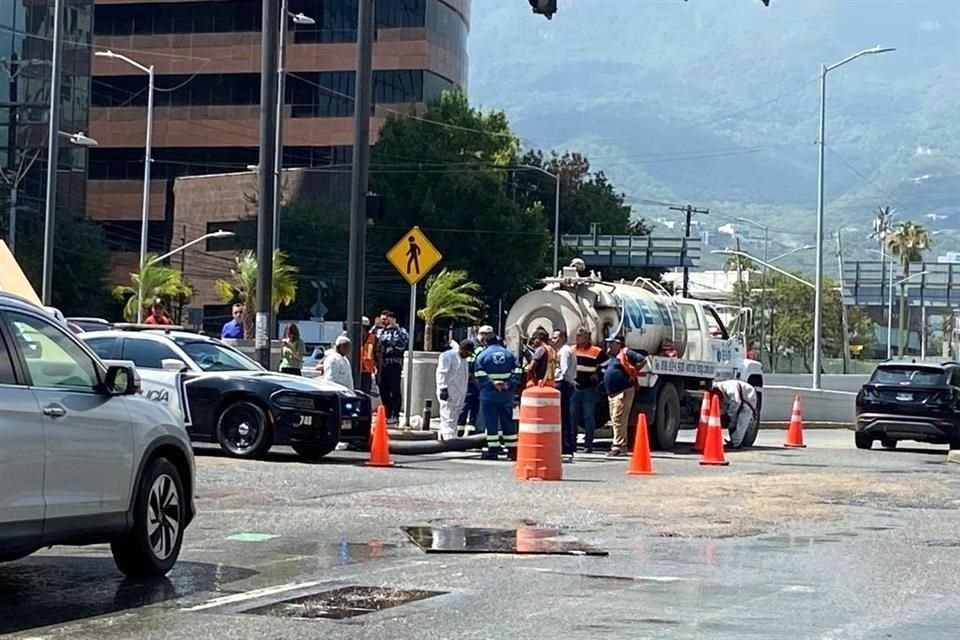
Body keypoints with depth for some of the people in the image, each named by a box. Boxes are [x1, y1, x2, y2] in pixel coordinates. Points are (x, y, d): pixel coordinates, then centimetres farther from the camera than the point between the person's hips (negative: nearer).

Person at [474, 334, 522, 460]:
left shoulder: (482, 356, 0)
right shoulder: (510, 355, 9)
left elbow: (481, 376, -11)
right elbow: (517, 373, 0)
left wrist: (493, 384, -11)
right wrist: (509, 385, -7)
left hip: (488, 395, -3)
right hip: (506, 395, 3)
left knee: (490, 423, 0)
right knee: (508, 422, 11)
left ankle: (493, 451, -4)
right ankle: (512, 450, 12)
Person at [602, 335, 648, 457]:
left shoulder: (626, 353, -6)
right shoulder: (611, 357, 20)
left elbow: (643, 360, -12)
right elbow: (603, 368, 34)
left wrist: (634, 373, -9)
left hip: (623, 391, -10)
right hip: (611, 393, 10)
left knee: (618, 419, -13)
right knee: (615, 419, 10)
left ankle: (618, 446, -15)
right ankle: (622, 447, 16)